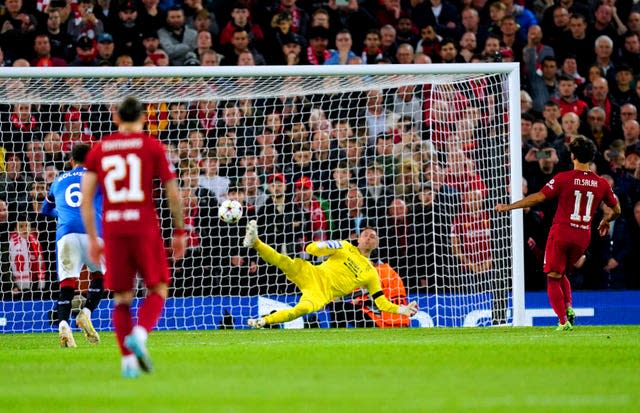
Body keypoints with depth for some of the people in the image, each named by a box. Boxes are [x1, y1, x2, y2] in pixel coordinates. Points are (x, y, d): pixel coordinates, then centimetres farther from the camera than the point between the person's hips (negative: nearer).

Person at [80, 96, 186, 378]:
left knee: (121, 298, 10)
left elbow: (85, 198, 6)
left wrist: (92, 239, 12)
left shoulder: (99, 150, 11)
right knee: (157, 289, 9)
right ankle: (140, 334, -18)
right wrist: (179, 232, 11)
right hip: (145, 228, -2)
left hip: (113, 230, 3)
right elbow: (173, 193, 1)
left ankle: (128, 359, -1)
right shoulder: (151, 146, 3)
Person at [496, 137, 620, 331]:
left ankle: (563, 320, -11)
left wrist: (509, 207, -4)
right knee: (562, 274, 23)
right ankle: (568, 307, 1)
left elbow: (538, 197, -11)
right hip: (583, 236, 4)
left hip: (561, 233, -4)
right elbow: (616, 209, 14)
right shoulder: (601, 183, 3)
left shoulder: (563, 178, -9)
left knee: (553, 278, 2)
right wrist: (605, 221, 37)